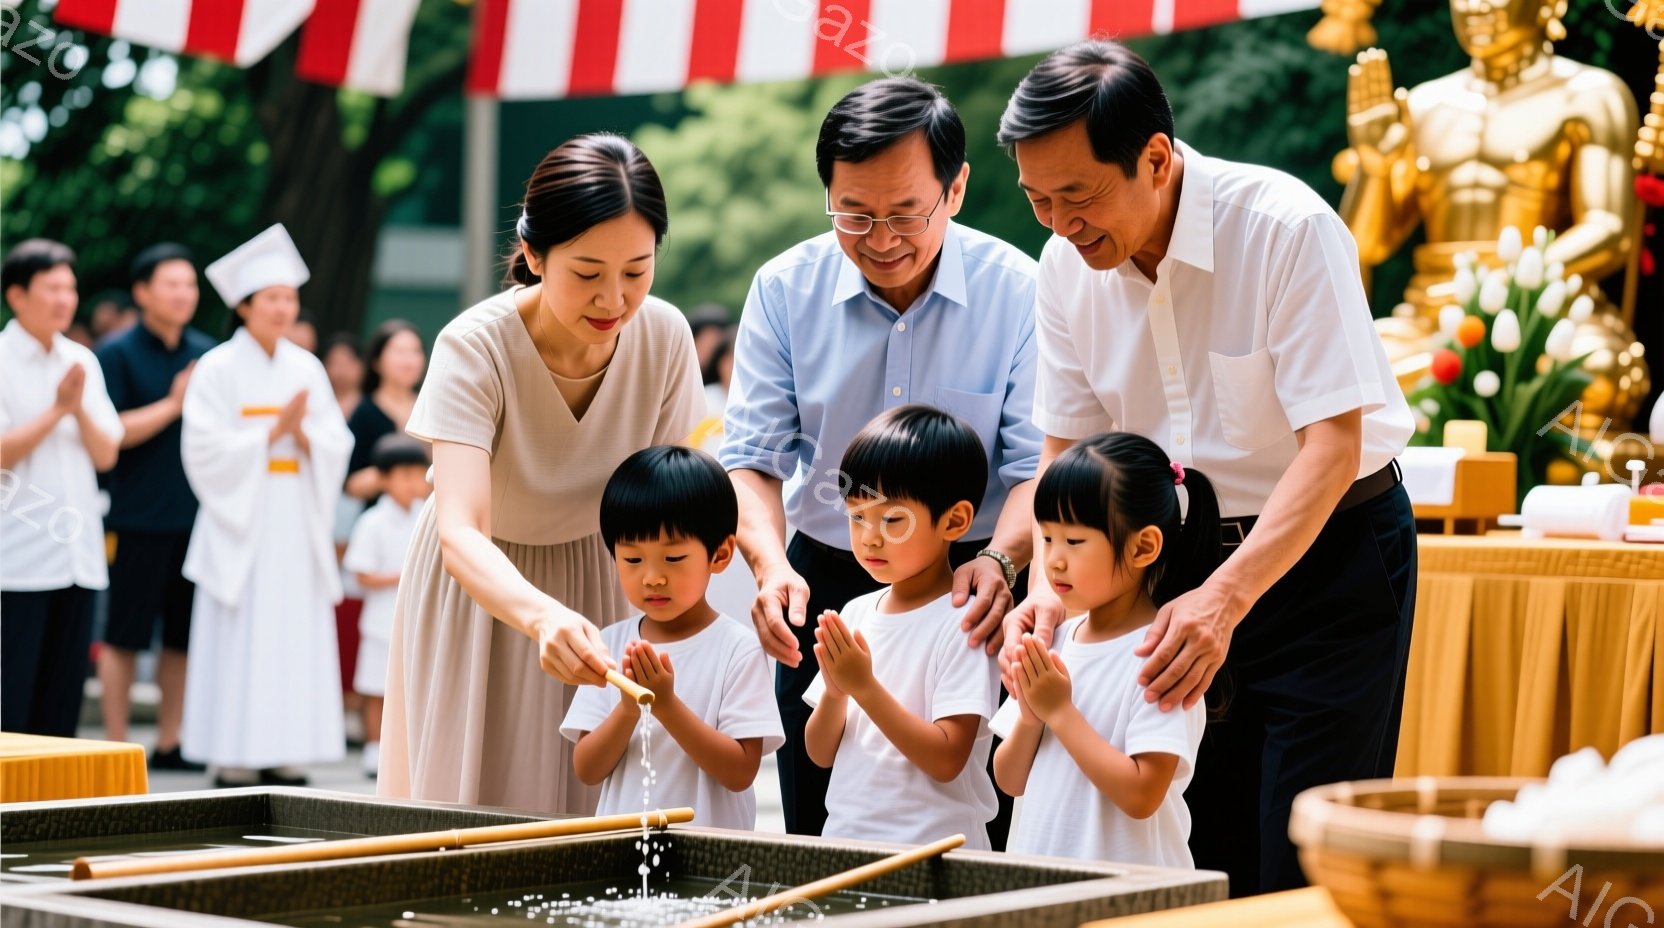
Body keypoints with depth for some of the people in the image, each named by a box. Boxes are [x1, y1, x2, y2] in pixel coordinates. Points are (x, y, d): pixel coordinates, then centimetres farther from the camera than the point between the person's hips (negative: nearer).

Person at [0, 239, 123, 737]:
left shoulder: (82, 362, 11)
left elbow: (107, 454, 8)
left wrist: (79, 410, -9)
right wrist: (55, 411, -16)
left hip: (77, 554, 6)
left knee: (63, 697, 8)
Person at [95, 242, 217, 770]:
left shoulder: (208, 354, 10)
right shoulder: (117, 354, -3)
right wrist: (173, 405, -13)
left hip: (196, 516, 5)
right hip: (138, 520, -5)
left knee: (183, 636, 8)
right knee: (124, 636, 1)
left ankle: (168, 744, 17)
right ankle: (116, 745, 9)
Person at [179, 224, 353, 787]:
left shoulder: (306, 370, 10)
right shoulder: (218, 370, -3)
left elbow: (337, 445, 6)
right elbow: (207, 450, -11)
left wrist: (302, 433, -13)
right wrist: (273, 430, -15)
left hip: (297, 529, 5)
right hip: (241, 528, -5)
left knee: (296, 645, 4)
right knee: (240, 646, -5)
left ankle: (286, 761, 9)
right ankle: (233, 765, -1)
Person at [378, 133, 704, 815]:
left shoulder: (665, 338, -19)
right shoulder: (474, 348, -29)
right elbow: (459, 533, -41)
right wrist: (543, 616, -60)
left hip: (603, 585, 3)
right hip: (481, 585, -2)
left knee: (591, 799, 6)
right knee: (471, 799, 3)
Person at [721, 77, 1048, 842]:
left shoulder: (1017, 292, -8)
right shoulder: (784, 289, -2)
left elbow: (1040, 463, -9)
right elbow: (751, 456, -3)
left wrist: (999, 560, -28)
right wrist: (771, 565, -21)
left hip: (966, 595, -2)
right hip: (826, 587, 2)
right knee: (818, 848, 10)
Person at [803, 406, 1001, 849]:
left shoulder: (963, 622, -10)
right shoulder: (856, 613, 7)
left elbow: (947, 760, -17)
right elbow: (820, 752, 9)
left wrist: (864, 686, -19)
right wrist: (836, 691, -9)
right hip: (845, 836, 5)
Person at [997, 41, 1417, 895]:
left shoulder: (1285, 229, -22)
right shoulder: (1067, 266, -5)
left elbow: (1333, 447, -25)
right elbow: (1066, 448, 3)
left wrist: (1226, 599, -36)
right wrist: (1048, 590, -15)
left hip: (1329, 554, -5)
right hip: (1186, 559, 5)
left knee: (1304, 868, -9)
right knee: (1202, 855, 5)